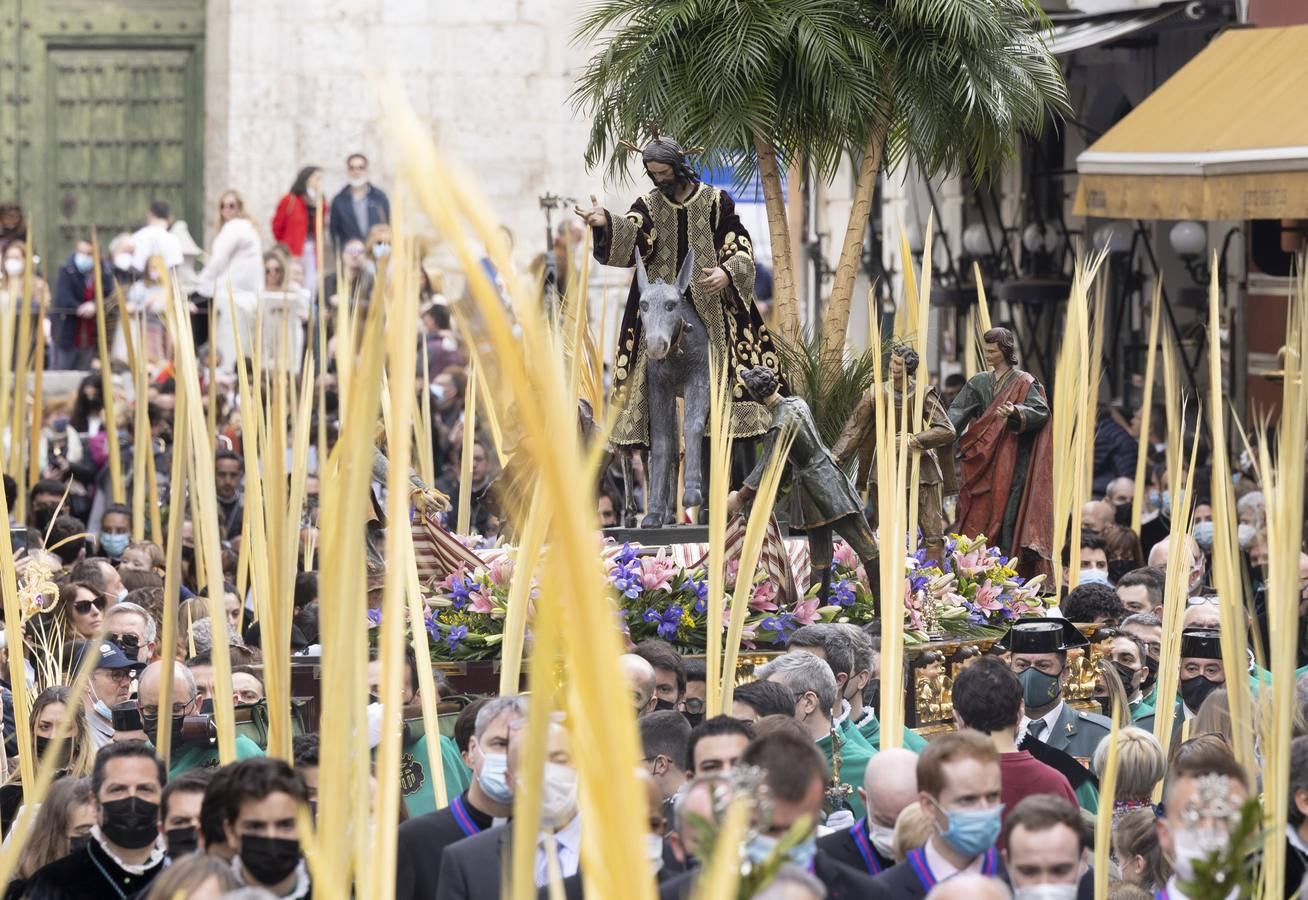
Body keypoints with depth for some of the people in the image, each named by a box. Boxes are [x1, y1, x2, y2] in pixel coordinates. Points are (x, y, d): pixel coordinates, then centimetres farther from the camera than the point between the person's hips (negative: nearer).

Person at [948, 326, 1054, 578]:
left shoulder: (1024, 383, 0)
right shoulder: (979, 383, 15)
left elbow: (1041, 411, -11)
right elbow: (958, 412, 6)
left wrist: (1015, 412, -30)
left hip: (1011, 461, -5)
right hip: (982, 462, 5)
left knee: (1007, 518, -9)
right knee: (979, 517, 2)